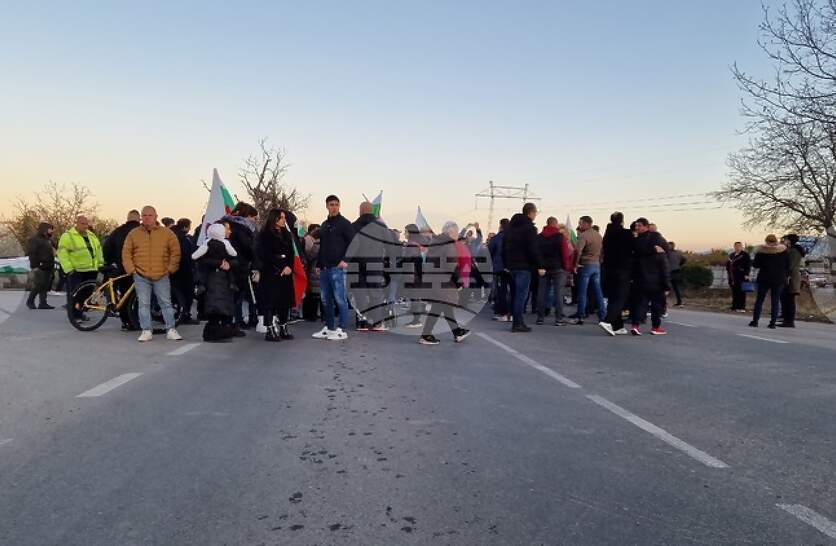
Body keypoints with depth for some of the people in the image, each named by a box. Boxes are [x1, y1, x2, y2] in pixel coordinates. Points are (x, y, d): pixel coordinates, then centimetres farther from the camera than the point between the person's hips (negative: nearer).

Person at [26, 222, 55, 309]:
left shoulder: (48, 239, 17)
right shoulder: (34, 239, -8)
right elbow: (32, 253, -15)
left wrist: (52, 264, 15)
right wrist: (34, 266, -21)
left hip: (47, 267, 8)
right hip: (39, 267, -8)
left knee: (45, 286, 6)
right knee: (38, 285, -8)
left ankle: (43, 303, 9)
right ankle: (30, 301, 8)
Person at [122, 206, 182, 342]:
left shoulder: (167, 233, 2)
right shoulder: (133, 234, 6)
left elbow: (175, 251, 5)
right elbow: (126, 253, 10)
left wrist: (171, 268, -1)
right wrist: (131, 269, 1)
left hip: (162, 276, -1)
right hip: (141, 276, 1)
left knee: (166, 303, 3)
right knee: (143, 304, 3)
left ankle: (171, 330, 8)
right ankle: (146, 331, 10)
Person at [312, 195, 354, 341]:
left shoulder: (344, 223, -3)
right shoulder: (324, 225, 19)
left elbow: (353, 243, -9)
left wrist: (345, 260, -16)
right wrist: (318, 264, 18)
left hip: (337, 267, -8)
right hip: (324, 268, 8)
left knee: (340, 299, -6)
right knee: (326, 300, 11)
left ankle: (342, 330, -1)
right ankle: (329, 328, 20)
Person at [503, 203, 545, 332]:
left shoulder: (511, 225, 15)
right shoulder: (529, 227, -10)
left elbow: (504, 246, 18)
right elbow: (534, 249, -16)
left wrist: (506, 264, 21)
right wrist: (539, 266, -14)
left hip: (511, 265, 8)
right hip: (523, 266, -8)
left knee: (517, 293, 15)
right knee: (521, 294, -5)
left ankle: (518, 321, 19)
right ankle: (517, 323, -5)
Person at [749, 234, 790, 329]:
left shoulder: (761, 251, -5)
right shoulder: (783, 251, 1)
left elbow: (756, 264, -4)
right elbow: (788, 265, 3)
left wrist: (753, 261, 16)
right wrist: (786, 276, 10)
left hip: (764, 278, -1)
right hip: (779, 279, 1)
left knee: (759, 299, 6)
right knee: (775, 301, 4)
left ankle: (755, 320, 3)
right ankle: (773, 322, 0)